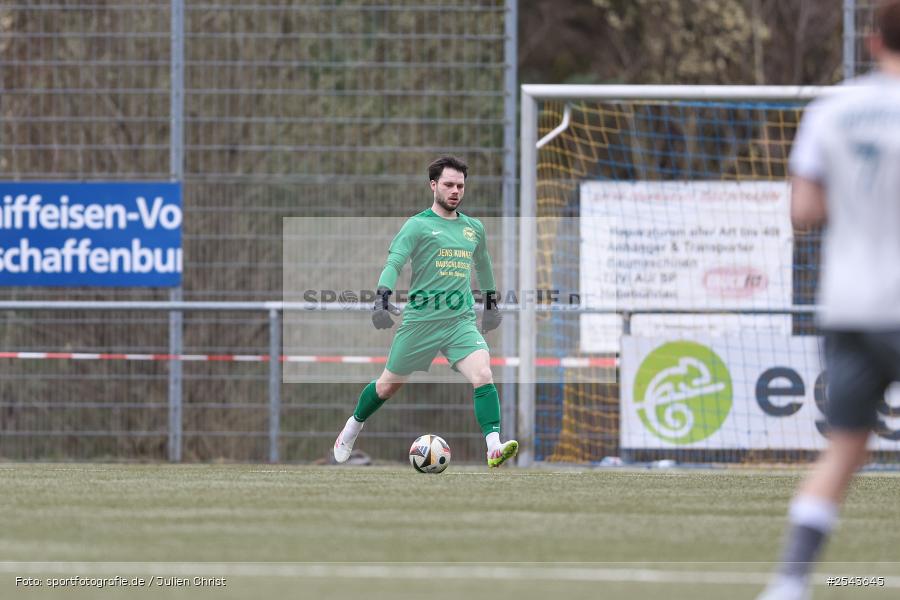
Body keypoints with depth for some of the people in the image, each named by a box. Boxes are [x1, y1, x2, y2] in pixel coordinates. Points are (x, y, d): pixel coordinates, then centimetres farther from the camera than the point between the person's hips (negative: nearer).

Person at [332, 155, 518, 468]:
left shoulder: (474, 228, 12)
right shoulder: (418, 225, -5)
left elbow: (483, 264, 30)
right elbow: (394, 262, -15)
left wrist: (491, 302, 36)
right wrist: (382, 298, -31)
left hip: (462, 321, 3)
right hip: (420, 321, -3)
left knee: (483, 376, -22)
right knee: (389, 385, 12)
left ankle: (494, 448, -29)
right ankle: (352, 428, 39)